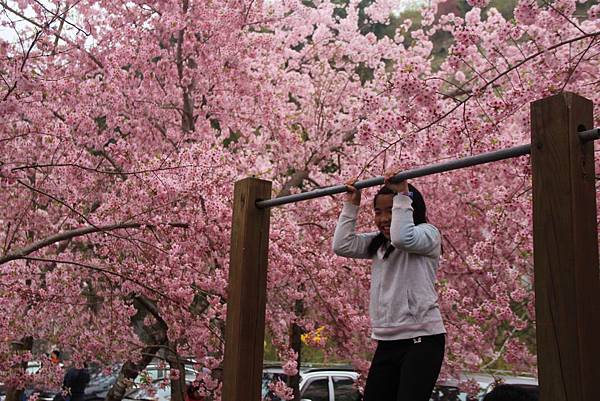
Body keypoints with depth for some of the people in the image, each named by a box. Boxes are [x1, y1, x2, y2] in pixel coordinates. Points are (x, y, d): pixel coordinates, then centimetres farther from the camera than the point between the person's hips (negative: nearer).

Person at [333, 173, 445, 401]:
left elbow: (402, 238, -26)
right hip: (387, 341, 7)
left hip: (422, 339, -7)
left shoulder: (428, 234, -5)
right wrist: (351, 205, 9)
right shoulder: (378, 243, 16)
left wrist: (402, 195, -19)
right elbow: (342, 245, 8)